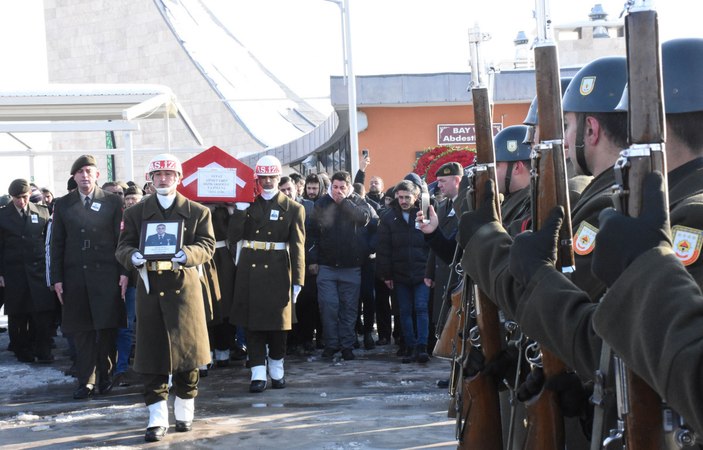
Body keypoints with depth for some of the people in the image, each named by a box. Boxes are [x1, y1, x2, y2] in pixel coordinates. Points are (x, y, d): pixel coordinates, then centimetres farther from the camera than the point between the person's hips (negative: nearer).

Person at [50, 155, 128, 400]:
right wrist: (57, 278, 3)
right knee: (81, 330, 2)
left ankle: (105, 377, 13)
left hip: (107, 275, -1)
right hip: (75, 276, 1)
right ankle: (86, 381, 7)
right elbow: (57, 243, 9)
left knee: (107, 328, 1)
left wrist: (124, 271, -6)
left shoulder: (112, 202, 5)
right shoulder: (63, 205, 9)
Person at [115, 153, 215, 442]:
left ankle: (185, 412, 21)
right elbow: (123, 248, 6)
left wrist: (185, 254, -23)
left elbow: (207, 246, -2)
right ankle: (157, 419, 3)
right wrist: (134, 256, -18)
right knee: (152, 354, -1)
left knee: (186, 351, 5)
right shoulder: (136, 213, 10)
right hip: (149, 289, 1)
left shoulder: (198, 212, 6)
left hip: (184, 288, 0)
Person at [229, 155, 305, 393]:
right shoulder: (248, 205, 8)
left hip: (277, 272, -1)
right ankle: (258, 373, 3)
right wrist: (241, 208, -11)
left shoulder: (293, 209, 2)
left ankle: (277, 369, 23)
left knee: (278, 321, 6)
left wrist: (297, 281, -6)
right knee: (252, 322, 0)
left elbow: (297, 248, -1)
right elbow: (233, 236, -2)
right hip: (250, 272, 1)